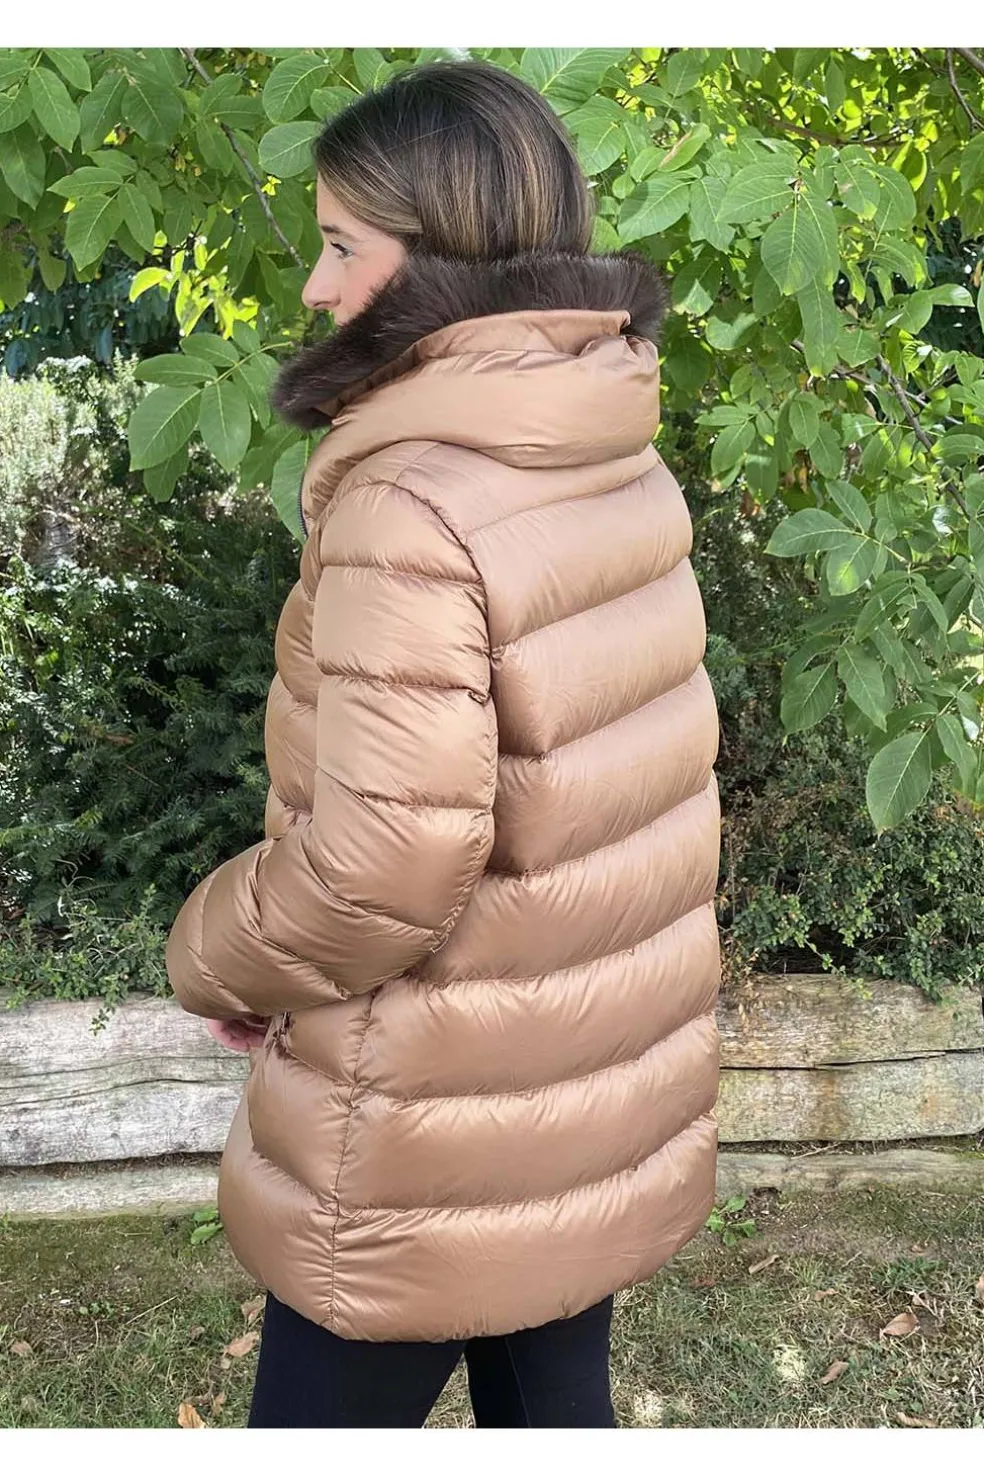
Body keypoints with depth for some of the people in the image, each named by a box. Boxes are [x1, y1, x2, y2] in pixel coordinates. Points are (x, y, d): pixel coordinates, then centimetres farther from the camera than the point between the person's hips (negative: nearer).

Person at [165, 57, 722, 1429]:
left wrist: (218, 956, -7)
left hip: (439, 1156, -7)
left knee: (321, 1411, 16)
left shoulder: (411, 505, -24)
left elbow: (385, 862, -27)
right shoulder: (623, 463, 0)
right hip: (608, 1089, 7)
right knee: (556, 1399, 24)